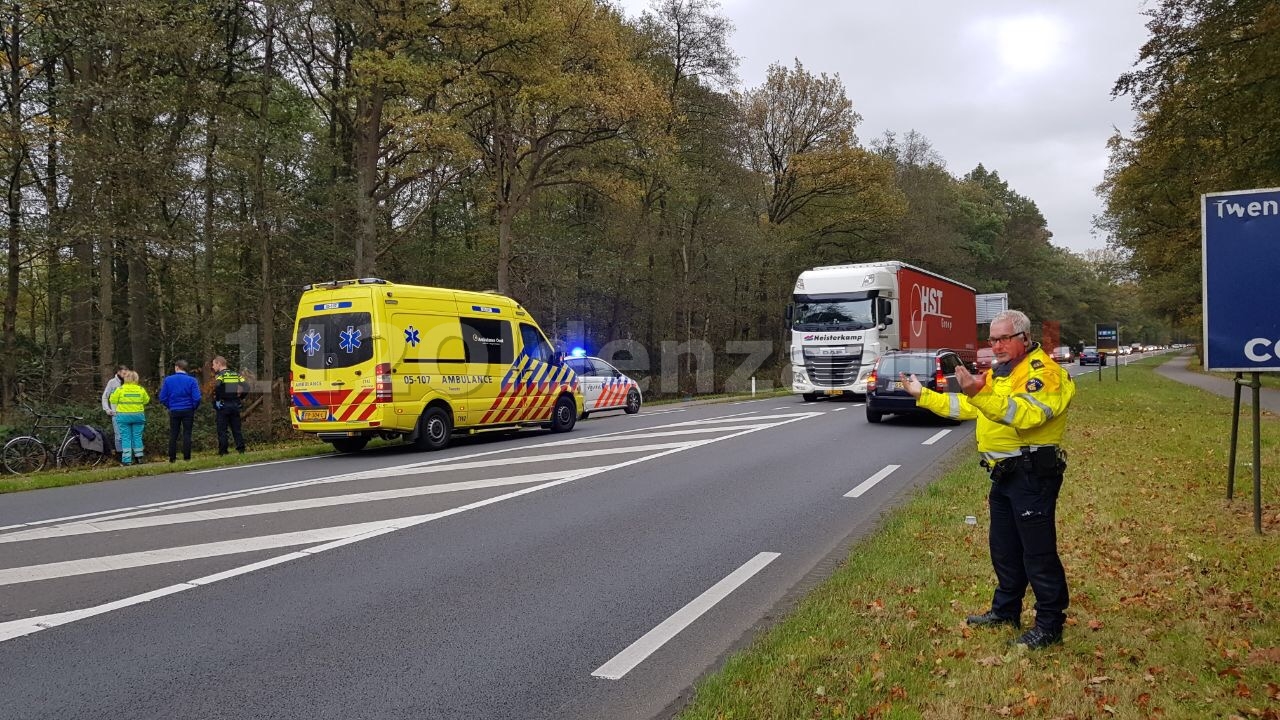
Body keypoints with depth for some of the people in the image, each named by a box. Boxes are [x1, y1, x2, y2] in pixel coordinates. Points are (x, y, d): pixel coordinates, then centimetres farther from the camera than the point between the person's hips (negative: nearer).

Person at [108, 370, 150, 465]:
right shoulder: (141, 389, -1)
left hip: (123, 416, -2)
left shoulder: (120, 389, -7)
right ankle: (139, 457, 17)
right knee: (137, 436, 11)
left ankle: (127, 460, 0)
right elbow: (146, 400, 10)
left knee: (126, 438, 2)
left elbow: (113, 400, 2)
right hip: (138, 415, 2)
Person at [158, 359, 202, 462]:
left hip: (174, 411, 1)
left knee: (173, 435, 10)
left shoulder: (168, 380, -3)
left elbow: (163, 398, -3)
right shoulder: (191, 380, -7)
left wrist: (170, 406, 13)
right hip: (188, 411, -1)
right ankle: (187, 457, 3)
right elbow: (196, 398, -13)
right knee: (187, 434, 3)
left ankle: (172, 458, 12)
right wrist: (193, 408, 4)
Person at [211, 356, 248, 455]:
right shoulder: (236, 374, 10)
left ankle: (223, 451, 0)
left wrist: (215, 404, -14)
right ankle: (241, 449, 6)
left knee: (222, 430, 1)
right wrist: (240, 398, 9)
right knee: (236, 429, 10)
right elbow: (246, 387, 2)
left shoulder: (220, 375, -6)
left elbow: (217, 389, -23)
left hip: (223, 406, -5)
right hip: (235, 405, 5)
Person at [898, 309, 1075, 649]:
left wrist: (981, 393, -42)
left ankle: (1050, 624, 8)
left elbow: (1025, 414, -32)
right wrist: (923, 395, 17)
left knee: (1038, 551, -3)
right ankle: (1005, 609, 33)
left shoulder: (1043, 372, -14)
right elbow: (964, 407, 22)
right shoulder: (999, 372, 16)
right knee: (1003, 546, 19)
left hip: (1033, 474, -10)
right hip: (1005, 474, 10)